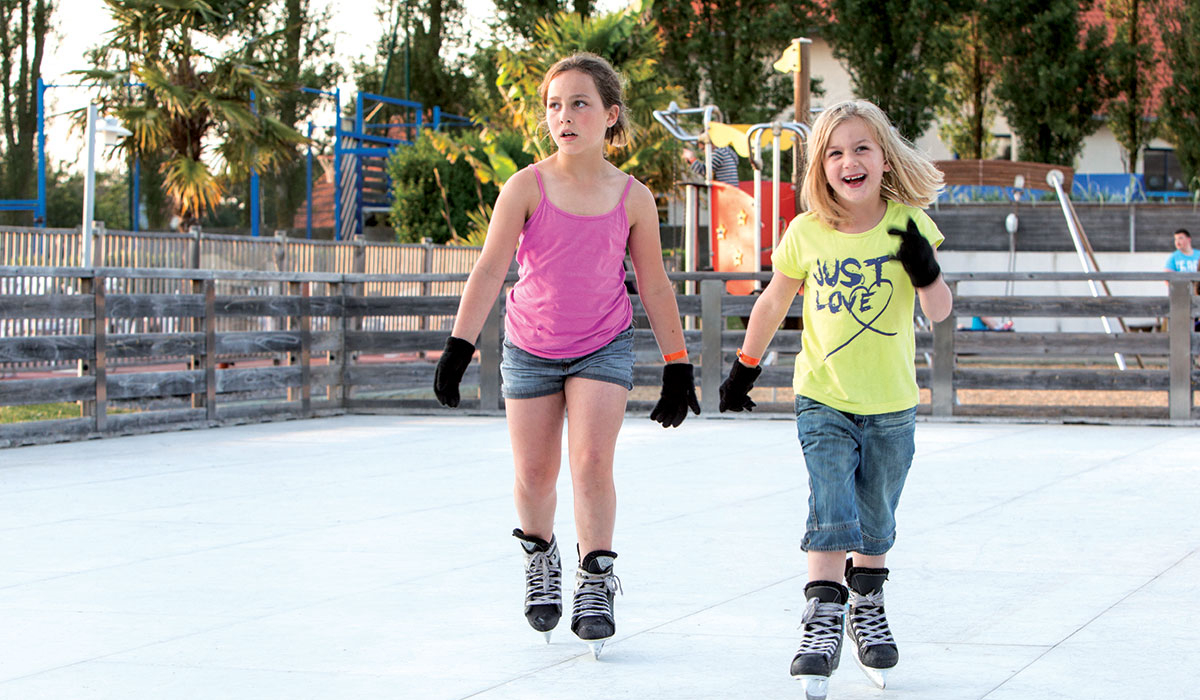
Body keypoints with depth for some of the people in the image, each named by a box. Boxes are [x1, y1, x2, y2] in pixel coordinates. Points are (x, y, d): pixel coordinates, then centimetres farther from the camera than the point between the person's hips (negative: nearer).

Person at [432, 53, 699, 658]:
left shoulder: (632, 198, -8)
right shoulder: (527, 187, -11)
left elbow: (655, 288, 1)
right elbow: (489, 270, -11)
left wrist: (677, 368, 3)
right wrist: (457, 347, -18)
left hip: (603, 347, 0)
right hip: (531, 347, 1)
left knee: (592, 462, -16)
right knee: (534, 474, 7)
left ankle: (595, 584, -2)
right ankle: (539, 558, 36)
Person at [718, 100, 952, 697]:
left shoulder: (908, 224, -6)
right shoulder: (806, 233, -5)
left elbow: (940, 312, -6)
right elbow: (773, 303, 10)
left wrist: (924, 269, -26)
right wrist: (745, 368, 17)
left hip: (890, 405, 1)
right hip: (823, 400, -1)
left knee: (875, 520, 13)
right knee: (830, 509, -16)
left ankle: (866, 609, 34)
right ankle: (822, 624, -16)